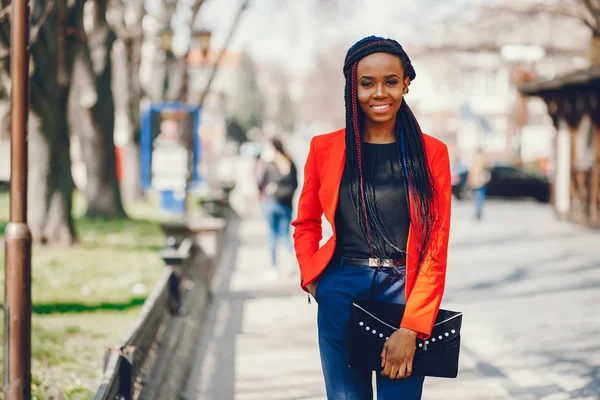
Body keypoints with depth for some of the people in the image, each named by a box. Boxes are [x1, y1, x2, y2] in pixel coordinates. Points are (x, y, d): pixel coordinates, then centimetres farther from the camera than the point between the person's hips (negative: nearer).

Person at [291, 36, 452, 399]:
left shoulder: (431, 153, 1)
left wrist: (411, 328, -12)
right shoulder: (326, 148, 5)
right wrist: (312, 278, -1)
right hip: (341, 294, 1)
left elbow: (436, 250, -3)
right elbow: (306, 224, 17)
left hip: (404, 294, -1)